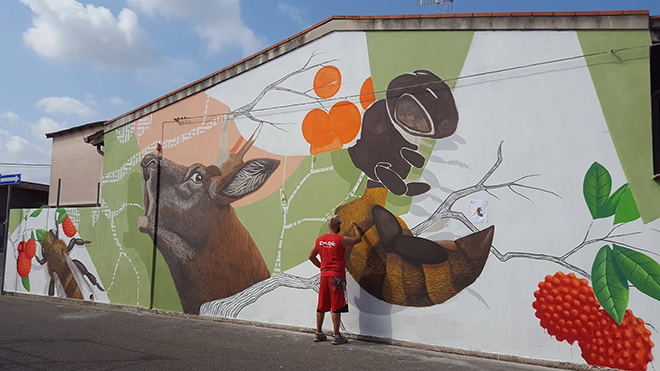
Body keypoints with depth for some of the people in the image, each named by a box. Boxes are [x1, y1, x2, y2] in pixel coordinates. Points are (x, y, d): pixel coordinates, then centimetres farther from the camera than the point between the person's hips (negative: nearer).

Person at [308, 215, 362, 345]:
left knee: (321, 306, 13)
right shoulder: (341, 240, -11)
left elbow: (311, 256, 16)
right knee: (336, 307, -1)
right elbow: (358, 238, 2)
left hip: (324, 275, 6)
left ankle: (319, 333, 22)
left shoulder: (319, 240, 7)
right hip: (336, 276, -6)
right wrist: (354, 226, 18)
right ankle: (336, 336, 3)